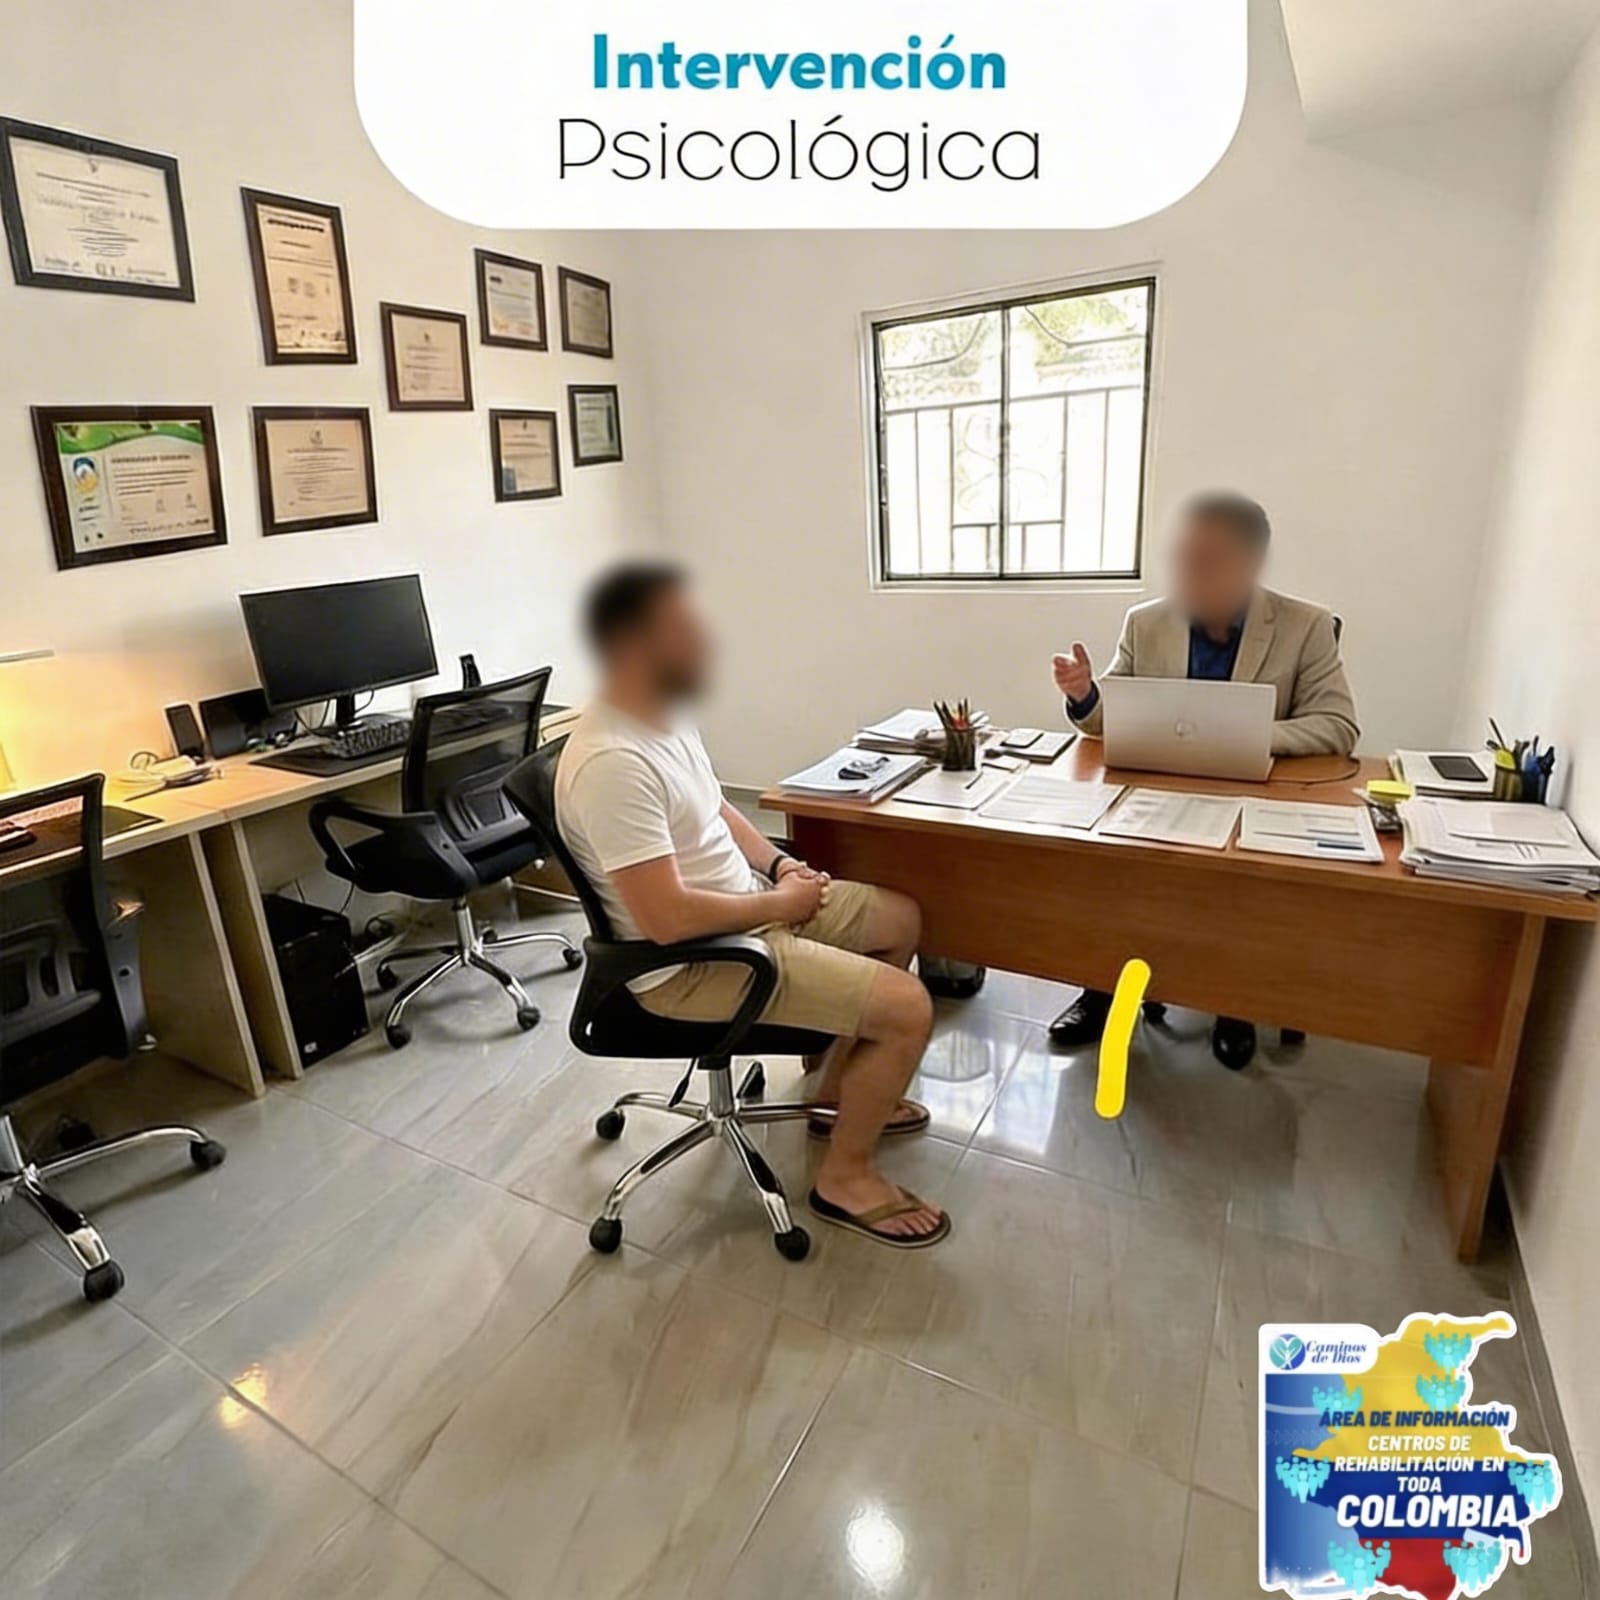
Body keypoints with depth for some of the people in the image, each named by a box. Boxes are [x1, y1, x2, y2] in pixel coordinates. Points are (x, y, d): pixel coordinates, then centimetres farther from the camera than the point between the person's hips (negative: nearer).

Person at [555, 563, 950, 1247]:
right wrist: (780, 902, -17)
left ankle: (841, 1093, 31)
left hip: (747, 906, 10)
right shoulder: (612, 762, -29)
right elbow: (668, 918, -31)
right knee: (908, 1010, -14)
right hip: (691, 962, -10)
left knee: (900, 918, 18)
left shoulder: (663, 715, 3)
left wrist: (778, 863, 0)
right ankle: (844, 1177, 10)